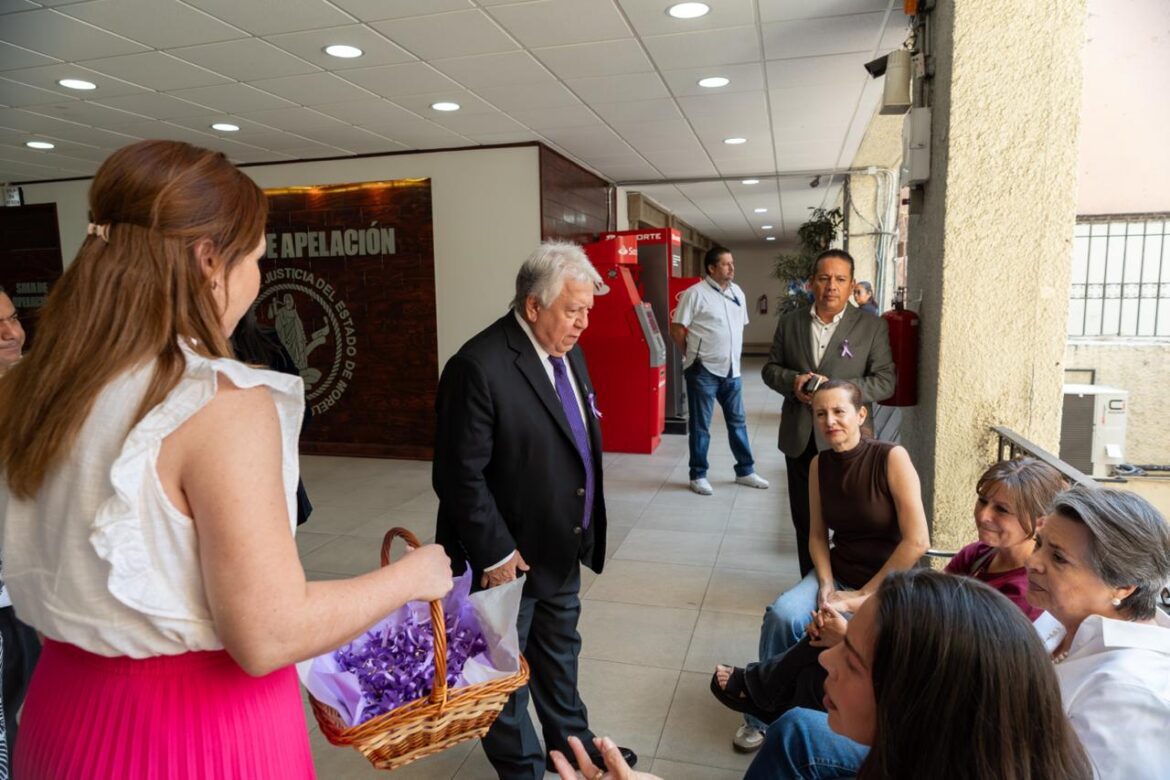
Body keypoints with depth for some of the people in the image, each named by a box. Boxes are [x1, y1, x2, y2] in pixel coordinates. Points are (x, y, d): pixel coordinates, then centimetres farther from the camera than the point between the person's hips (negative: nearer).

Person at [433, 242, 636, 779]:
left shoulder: (568, 353, 2)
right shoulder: (479, 366, -25)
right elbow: (461, 475, -24)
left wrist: (584, 530, 11)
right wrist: (495, 553, -20)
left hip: (563, 549, 8)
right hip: (511, 556, -8)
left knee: (560, 654, 27)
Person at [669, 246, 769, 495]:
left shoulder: (737, 292, 9)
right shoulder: (695, 293, -12)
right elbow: (676, 329, -10)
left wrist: (733, 356, 14)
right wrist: (693, 355, -2)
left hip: (732, 370, 7)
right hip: (703, 371, -6)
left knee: (738, 421, 14)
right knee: (700, 426, 4)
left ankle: (745, 471, 27)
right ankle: (698, 475, 15)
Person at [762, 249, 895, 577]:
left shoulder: (872, 327, -3)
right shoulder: (790, 322, 6)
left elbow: (885, 381, -6)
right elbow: (770, 368, 10)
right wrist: (793, 381, -13)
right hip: (800, 438, 3)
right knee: (805, 520, 14)